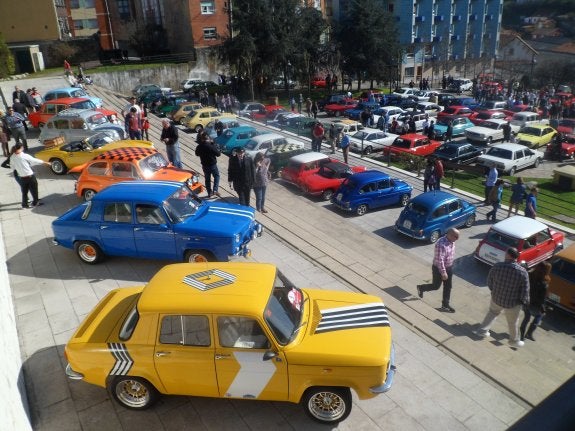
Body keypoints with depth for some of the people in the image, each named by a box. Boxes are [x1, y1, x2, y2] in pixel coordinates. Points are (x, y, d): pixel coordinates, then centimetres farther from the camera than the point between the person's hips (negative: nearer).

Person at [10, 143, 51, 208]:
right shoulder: (25, 156, -18)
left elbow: (12, 167, 7)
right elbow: (35, 161, -9)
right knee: (34, 190, 14)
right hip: (30, 176, -5)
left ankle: (24, 204, 26)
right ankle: (35, 202, 24)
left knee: (24, 191, 18)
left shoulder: (12, 157, -4)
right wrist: (45, 163, 3)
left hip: (21, 178, 5)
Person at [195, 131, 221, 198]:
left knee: (207, 178, 17)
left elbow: (197, 154, 9)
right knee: (216, 176, 17)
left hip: (204, 165, 4)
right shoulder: (211, 146, -25)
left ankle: (209, 193, 25)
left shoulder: (199, 147, -10)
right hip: (212, 164, -4)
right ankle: (215, 190, 2)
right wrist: (214, 144, -7)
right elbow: (218, 154, -14)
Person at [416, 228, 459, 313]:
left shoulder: (451, 241, -4)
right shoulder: (441, 244, -32)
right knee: (436, 286, 10)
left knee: (448, 287, 14)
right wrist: (443, 273, -26)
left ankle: (445, 305, 27)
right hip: (439, 268, -8)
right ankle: (421, 288, 35)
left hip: (449, 267, 8)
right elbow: (439, 260, -30)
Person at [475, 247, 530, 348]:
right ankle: (514, 341, 41)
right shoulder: (522, 272, -23)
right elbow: (525, 291, -16)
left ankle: (482, 330, 35)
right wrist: (524, 301, 3)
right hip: (513, 303, -2)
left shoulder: (497, 266, -17)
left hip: (496, 298, 2)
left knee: (492, 313, 30)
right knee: (513, 323, 21)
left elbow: (489, 282, -3)